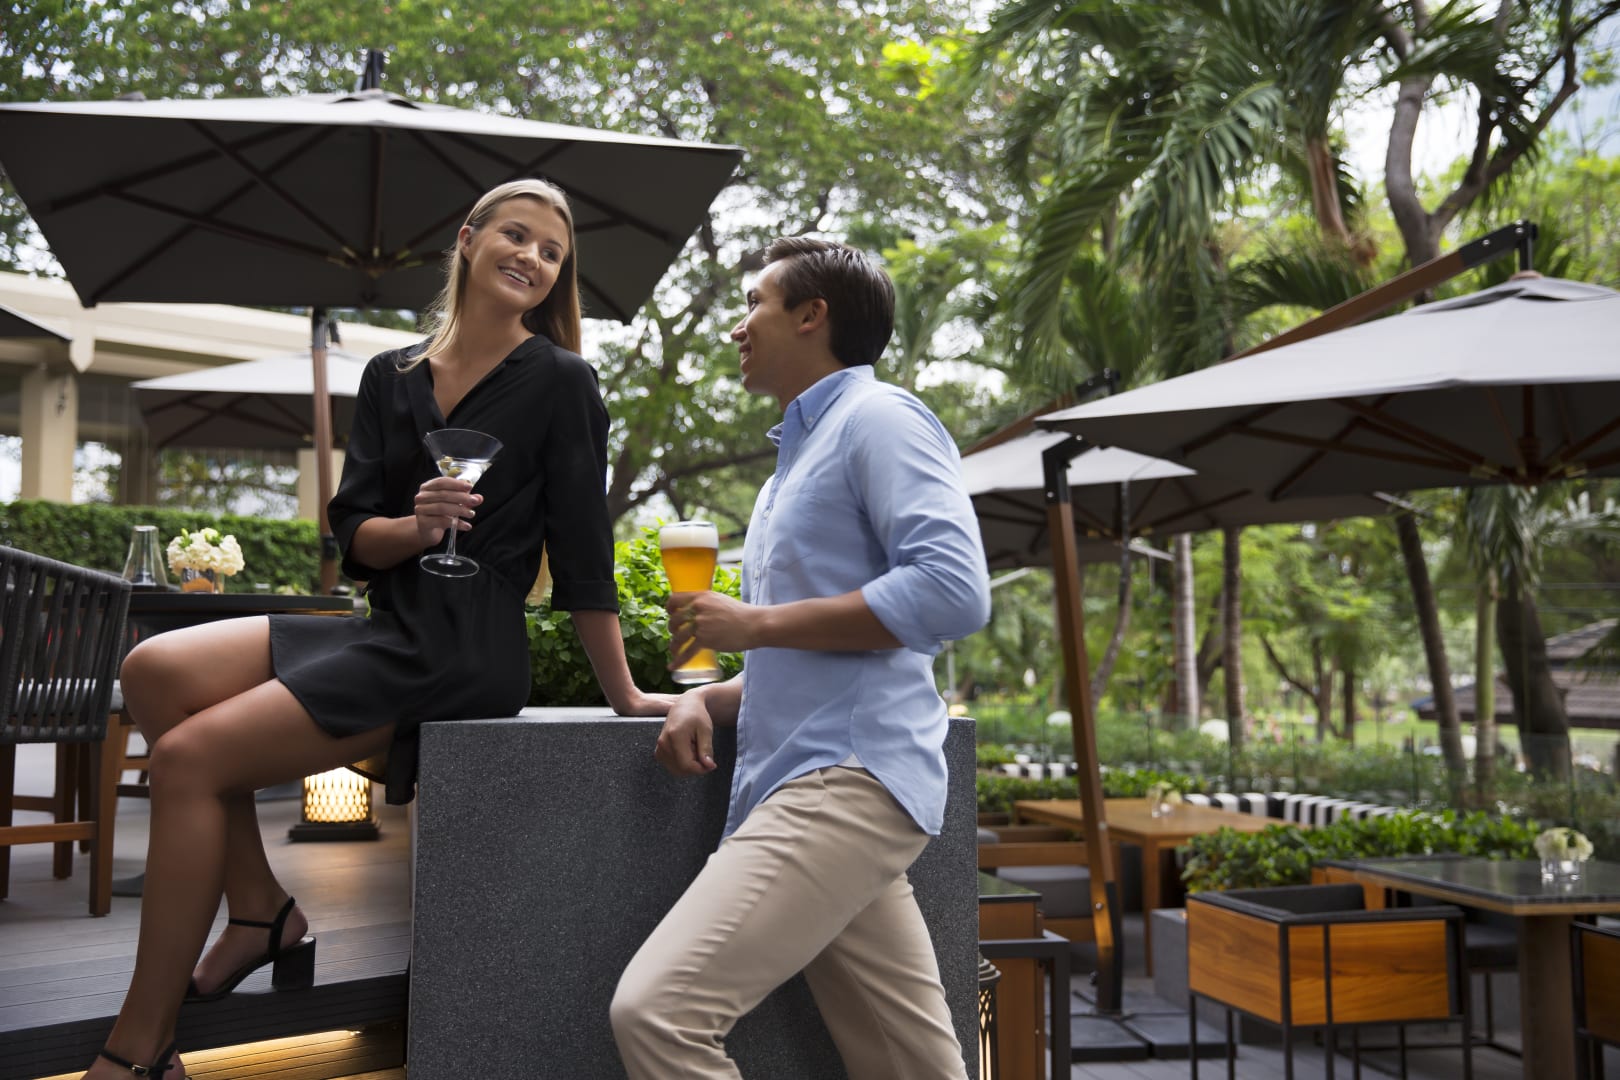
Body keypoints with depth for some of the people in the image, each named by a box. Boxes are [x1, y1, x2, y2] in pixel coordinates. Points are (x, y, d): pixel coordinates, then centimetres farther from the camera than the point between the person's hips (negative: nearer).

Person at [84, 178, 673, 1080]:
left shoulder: (560, 382, -4)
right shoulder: (393, 377, 13)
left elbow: (584, 550, -4)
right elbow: (354, 538, 7)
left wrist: (622, 694, -4)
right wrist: (415, 526, -15)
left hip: (464, 650, -7)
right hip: (390, 626, 7)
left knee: (191, 759, -15)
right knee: (156, 671, -10)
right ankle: (262, 914, -2)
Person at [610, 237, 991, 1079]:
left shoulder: (878, 418, -1)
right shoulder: (798, 453, 28)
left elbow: (954, 590, -17)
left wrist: (756, 624, -12)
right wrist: (704, 700, 11)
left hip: (850, 780, -9)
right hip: (806, 787, 9)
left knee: (656, 1008, -20)